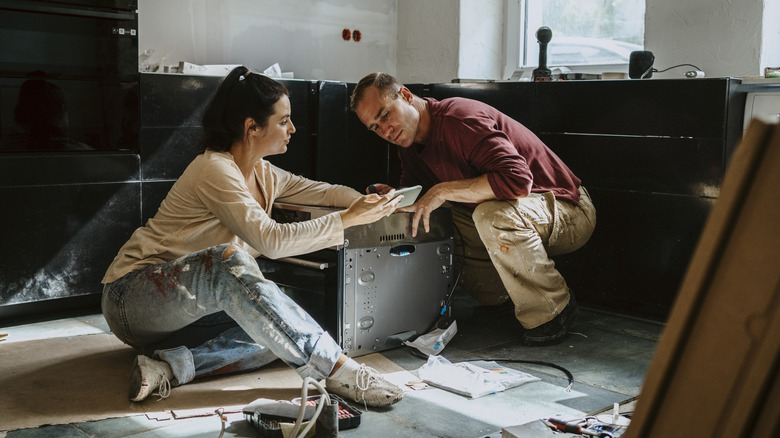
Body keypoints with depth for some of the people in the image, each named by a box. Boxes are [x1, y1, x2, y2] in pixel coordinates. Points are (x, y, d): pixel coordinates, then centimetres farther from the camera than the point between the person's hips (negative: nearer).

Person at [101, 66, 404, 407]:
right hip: (132, 299, -9)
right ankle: (336, 370, -38)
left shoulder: (261, 172, 8)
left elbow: (315, 190, 17)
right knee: (230, 259, -38)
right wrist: (348, 219, -25)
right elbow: (271, 240, -30)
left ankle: (172, 365, -19)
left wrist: (365, 199, -3)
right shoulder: (215, 169, -20)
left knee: (277, 333, -15)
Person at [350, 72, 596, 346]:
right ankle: (502, 297, 14)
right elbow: (414, 194, 8)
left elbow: (517, 180, -37)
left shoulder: (459, 120, -25)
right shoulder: (409, 140, 4)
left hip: (567, 211, -9)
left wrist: (444, 190, -32)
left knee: (494, 214, -37)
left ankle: (552, 310, -16)